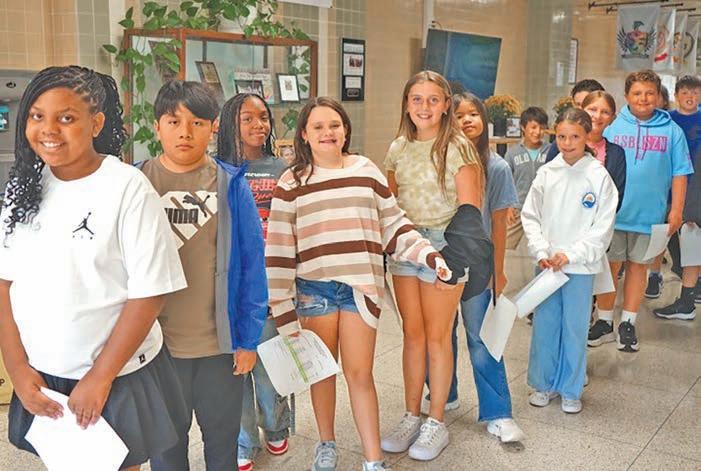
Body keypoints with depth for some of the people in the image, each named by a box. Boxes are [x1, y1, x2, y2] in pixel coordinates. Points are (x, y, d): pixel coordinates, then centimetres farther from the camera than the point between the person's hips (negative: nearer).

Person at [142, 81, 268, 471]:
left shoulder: (231, 185, -5)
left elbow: (252, 264, -4)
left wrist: (248, 337, -5)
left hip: (220, 341, 0)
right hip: (155, 342, 1)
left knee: (223, 439, 18)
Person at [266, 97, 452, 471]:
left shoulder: (367, 171, 5)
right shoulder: (291, 183, -1)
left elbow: (393, 225, 9)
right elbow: (279, 250, -3)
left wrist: (430, 255, -4)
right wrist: (283, 308, -6)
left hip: (361, 285, 0)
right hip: (315, 288, 0)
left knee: (360, 373, 2)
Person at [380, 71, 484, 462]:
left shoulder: (457, 148, -8)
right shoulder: (398, 148, 8)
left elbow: (469, 209, -11)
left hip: (443, 243, -5)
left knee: (437, 337, 3)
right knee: (412, 334, 12)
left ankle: (437, 423, 18)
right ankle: (412, 416, 24)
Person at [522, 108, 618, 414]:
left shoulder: (599, 176, -6)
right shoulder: (546, 173, 1)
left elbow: (603, 227, -7)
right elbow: (530, 216, 4)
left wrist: (570, 255, -14)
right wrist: (542, 253, -8)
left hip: (581, 265, -2)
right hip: (547, 264, 2)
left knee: (575, 328, 7)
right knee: (544, 325, 9)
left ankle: (571, 390, 23)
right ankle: (544, 384, 26)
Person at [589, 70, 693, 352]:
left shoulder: (671, 130, 1)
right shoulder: (613, 127, 1)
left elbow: (679, 172, 2)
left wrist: (676, 210, -3)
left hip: (649, 214, 0)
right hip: (613, 212, 0)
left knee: (638, 266, 10)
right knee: (609, 266, 5)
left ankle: (628, 325, 21)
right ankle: (604, 324, 18)